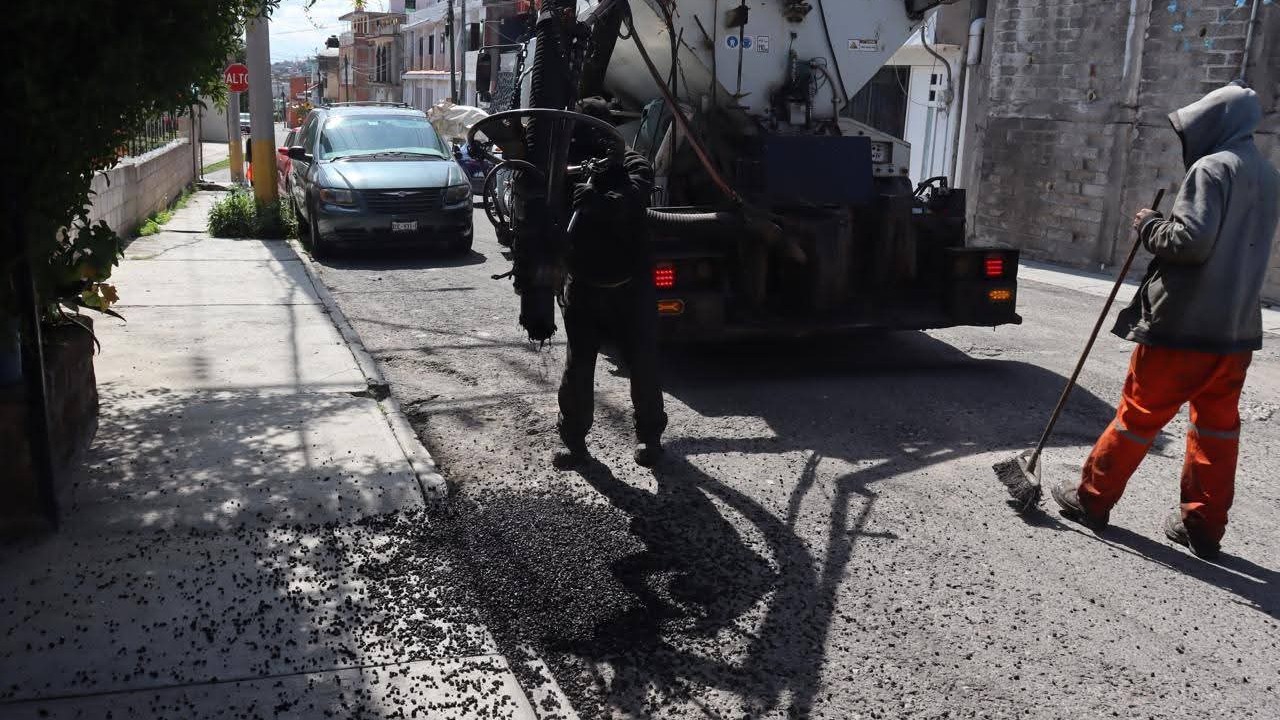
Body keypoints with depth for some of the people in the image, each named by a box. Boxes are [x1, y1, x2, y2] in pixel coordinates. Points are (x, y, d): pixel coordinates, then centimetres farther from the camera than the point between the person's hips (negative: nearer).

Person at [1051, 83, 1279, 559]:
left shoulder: (1212, 168, -12)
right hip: (1236, 326, 8)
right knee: (1217, 425, 9)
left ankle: (1092, 498, 14)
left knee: (1139, 414, 2)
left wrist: (1149, 225, -5)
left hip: (1183, 322, -8)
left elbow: (1191, 240, -22)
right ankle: (1203, 526, 15)